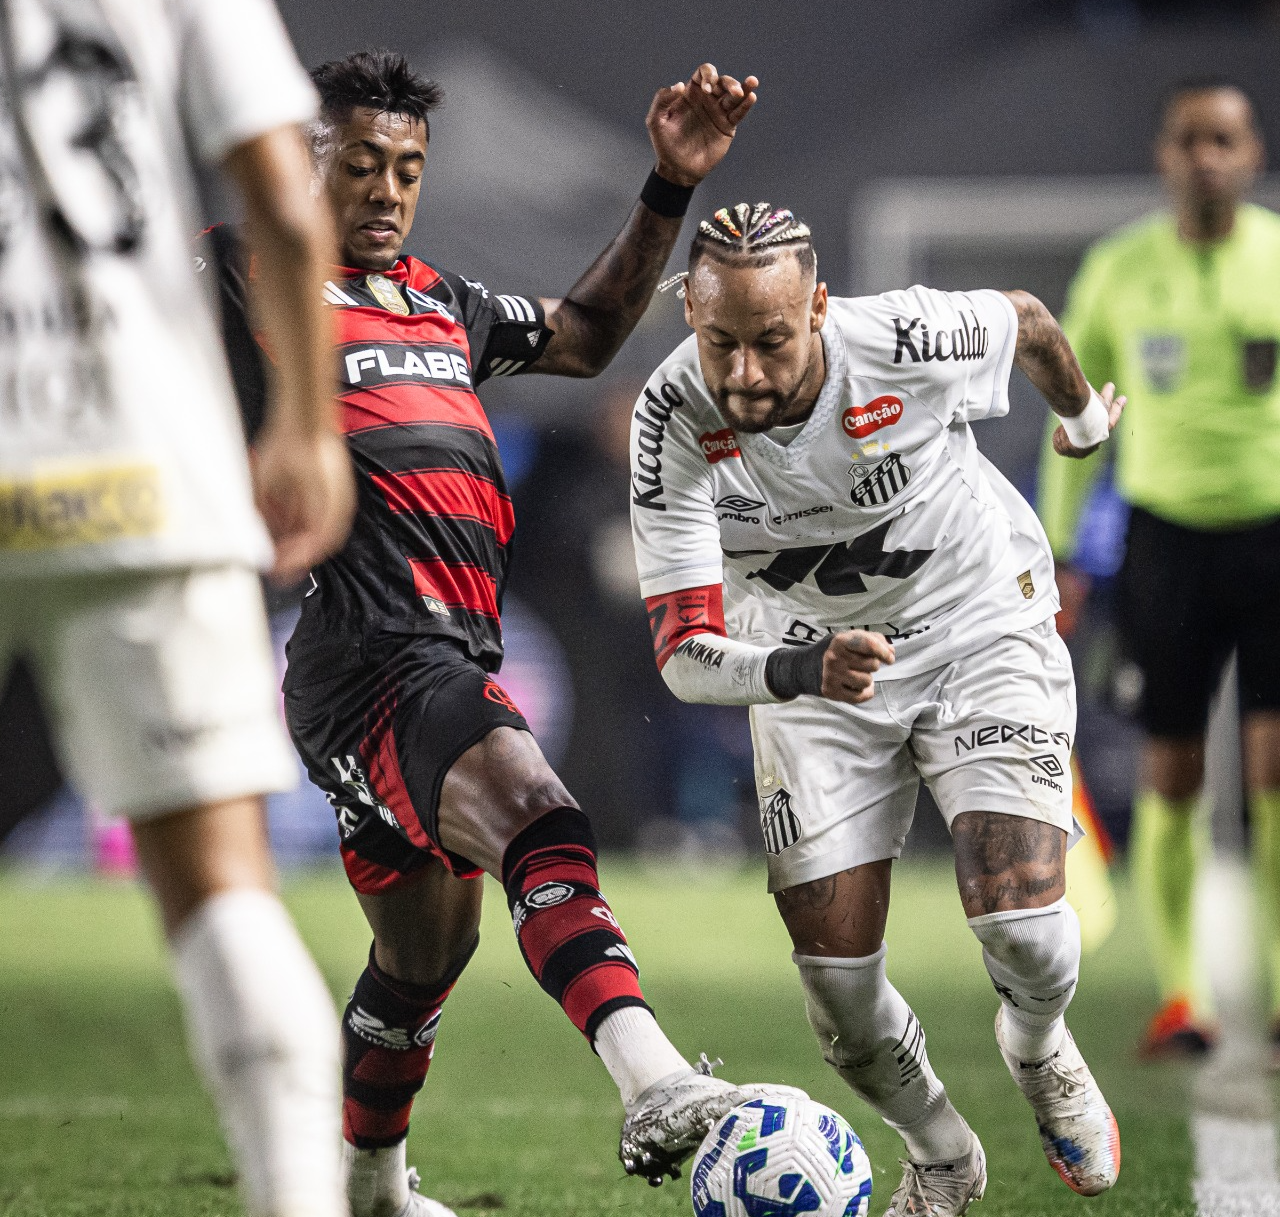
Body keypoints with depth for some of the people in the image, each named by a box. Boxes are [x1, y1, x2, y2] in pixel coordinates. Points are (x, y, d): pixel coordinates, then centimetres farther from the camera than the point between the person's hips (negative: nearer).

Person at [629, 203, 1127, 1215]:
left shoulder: (909, 343, -27)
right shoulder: (674, 423, -25)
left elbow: (1026, 320, -2)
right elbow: (684, 655, -27)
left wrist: (1084, 414, 19)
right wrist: (801, 669, -48)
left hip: (980, 629, -1)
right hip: (810, 661, 1)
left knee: (1026, 934, -18)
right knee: (840, 990, -6)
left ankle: (1036, 1046, 19)